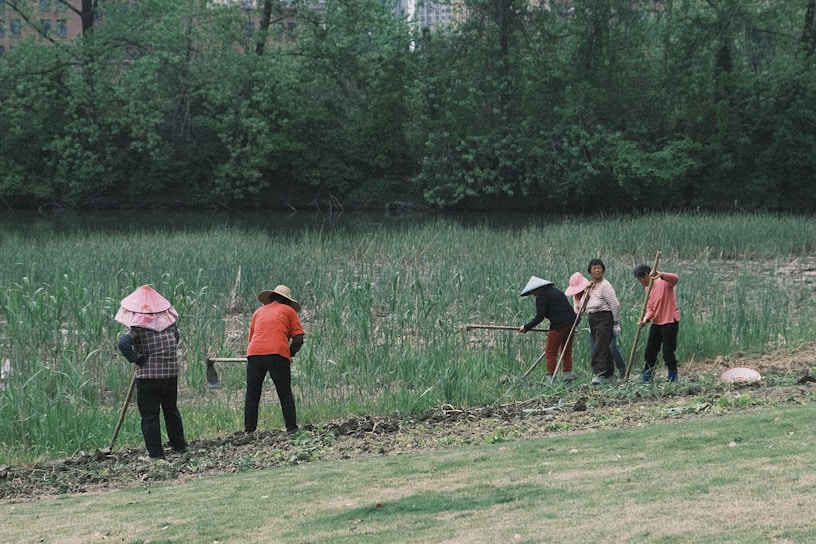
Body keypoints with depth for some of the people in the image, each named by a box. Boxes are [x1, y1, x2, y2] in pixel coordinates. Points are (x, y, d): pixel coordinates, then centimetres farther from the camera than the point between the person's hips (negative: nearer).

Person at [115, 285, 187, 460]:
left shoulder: (137, 326, -11)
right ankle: (179, 444, 32)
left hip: (148, 375, -5)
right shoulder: (169, 318, 3)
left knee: (149, 414, 5)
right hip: (171, 372, 5)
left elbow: (123, 343, -26)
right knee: (171, 410, 23)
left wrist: (136, 359, -13)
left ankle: (155, 452, 5)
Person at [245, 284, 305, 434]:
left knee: (252, 395, 8)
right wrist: (290, 354, 20)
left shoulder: (258, 312, 27)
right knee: (285, 394, 4)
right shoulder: (288, 311, 16)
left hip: (254, 354, 3)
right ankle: (291, 428, -3)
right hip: (277, 353, -3)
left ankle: (249, 430, 1)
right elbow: (299, 338, 7)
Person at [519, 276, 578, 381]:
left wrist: (526, 327, -5)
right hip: (571, 322, 9)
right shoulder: (556, 292, 20)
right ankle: (568, 375, 18)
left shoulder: (541, 297, -7)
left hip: (559, 325, -9)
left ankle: (551, 378, -3)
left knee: (551, 353, -1)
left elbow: (539, 317, -13)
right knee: (566, 351, 18)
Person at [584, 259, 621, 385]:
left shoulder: (605, 286, -9)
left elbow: (615, 304, -13)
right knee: (604, 348, 12)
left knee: (600, 347, -18)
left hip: (604, 317, -8)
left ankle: (599, 374, -26)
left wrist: (615, 323, -13)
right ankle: (609, 376, 18)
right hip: (593, 319, 8)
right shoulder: (591, 286, 17)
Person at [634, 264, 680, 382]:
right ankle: (647, 378, 19)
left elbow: (675, 278, -34)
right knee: (649, 353, 9)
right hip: (656, 323, 8)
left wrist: (660, 275, -50)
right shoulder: (648, 288, 12)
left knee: (668, 353, -6)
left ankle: (673, 379, 6)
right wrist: (645, 319, -11)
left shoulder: (664, 282, -11)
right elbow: (650, 309, 9)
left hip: (670, 322, -8)